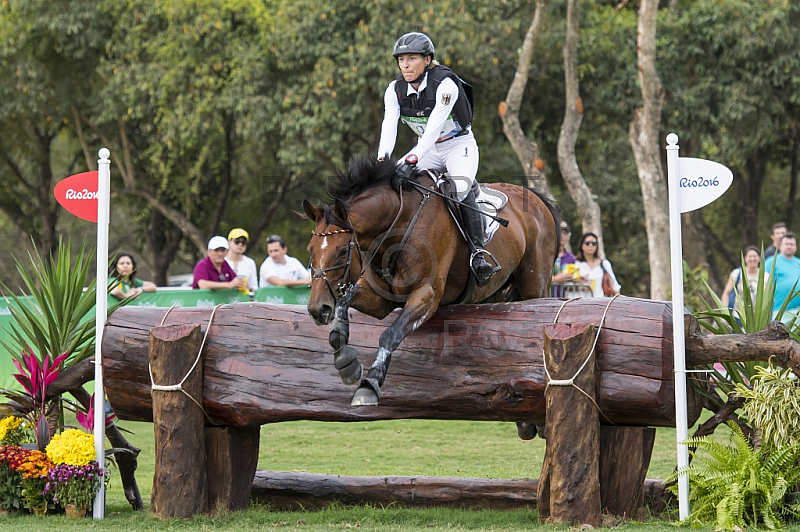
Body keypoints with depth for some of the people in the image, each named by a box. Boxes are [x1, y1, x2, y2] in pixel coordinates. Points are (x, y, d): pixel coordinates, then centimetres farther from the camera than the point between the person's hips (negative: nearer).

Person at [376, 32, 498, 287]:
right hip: (427, 148, 6)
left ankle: (478, 256, -33)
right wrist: (382, 159, -37)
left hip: (459, 145, -6)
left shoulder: (445, 84, -23)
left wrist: (412, 160, -45)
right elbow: (389, 125, -18)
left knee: (461, 189, -32)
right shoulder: (395, 90, -5)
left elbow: (434, 126, -34)